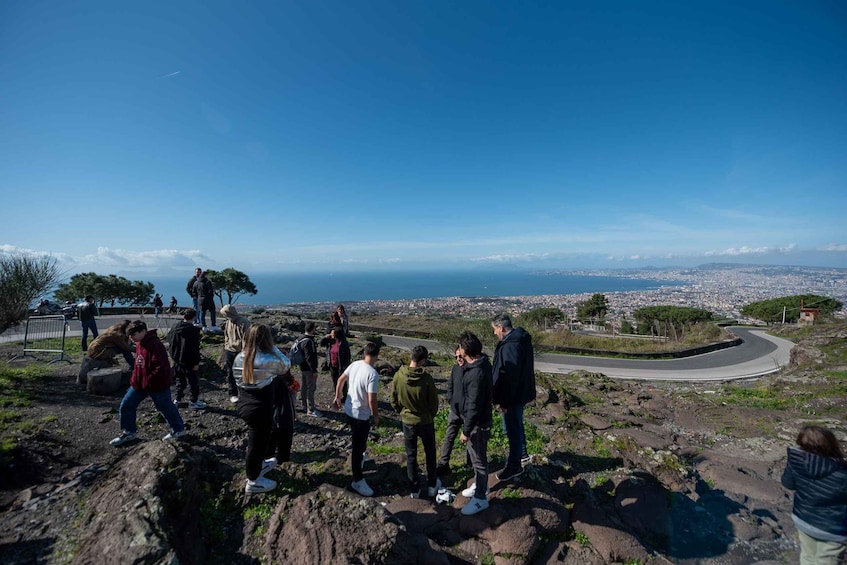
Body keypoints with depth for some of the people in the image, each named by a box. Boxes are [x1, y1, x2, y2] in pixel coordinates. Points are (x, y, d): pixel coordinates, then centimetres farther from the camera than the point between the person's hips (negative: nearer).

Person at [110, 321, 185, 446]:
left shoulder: (155, 345, -26)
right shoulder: (139, 344, 5)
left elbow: (161, 368, -29)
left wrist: (148, 383, -23)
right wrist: (134, 380, 12)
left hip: (157, 386, -9)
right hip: (139, 384, 9)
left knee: (166, 408, 7)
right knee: (125, 406, 12)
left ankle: (178, 429, 27)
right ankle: (128, 432, 31)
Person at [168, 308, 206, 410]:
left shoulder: (175, 328, -1)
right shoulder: (193, 330, -22)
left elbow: (169, 339, 17)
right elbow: (195, 348, -22)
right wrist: (196, 363, -16)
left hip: (177, 360, 7)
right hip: (189, 362, -7)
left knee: (180, 380, 22)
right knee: (194, 382, 7)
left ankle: (178, 399, 32)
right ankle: (193, 401, 13)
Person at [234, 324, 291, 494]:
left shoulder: (239, 358, -3)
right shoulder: (268, 360, -23)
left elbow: (239, 381, 7)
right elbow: (285, 366, -6)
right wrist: (273, 347, -4)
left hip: (244, 405, 8)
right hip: (260, 408, -7)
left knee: (258, 438, 28)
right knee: (258, 441, 10)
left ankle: (259, 464, 50)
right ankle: (253, 482, 27)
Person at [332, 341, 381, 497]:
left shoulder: (355, 364, -5)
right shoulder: (373, 374, -28)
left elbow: (340, 380, 7)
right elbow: (372, 400, -26)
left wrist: (337, 397, 21)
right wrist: (376, 417, -10)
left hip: (349, 410, 8)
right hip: (361, 415, -8)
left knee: (359, 442, 32)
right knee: (358, 447, 7)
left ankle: (360, 457, 56)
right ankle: (358, 481, 21)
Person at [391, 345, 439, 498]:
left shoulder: (398, 376, -16)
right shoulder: (427, 378, -23)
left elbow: (394, 401, -4)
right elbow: (434, 402, -11)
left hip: (407, 421, 2)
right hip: (426, 421, -2)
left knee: (411, 456, 17)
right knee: (430, 454, 20)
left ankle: (415, 489, 28)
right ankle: (432, 486, 32)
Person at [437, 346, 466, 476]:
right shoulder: (455, 368, -1)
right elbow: (450, 386, 11)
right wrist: (451, 401, 1)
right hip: (455, 410, 4)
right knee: (449, 437, 7)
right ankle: (443, 464, 15)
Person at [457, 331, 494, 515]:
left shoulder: (477, 373, -33)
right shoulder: (479, 363, -2)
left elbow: (474, 407, -28)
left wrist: (466, 431, -20)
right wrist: (463, 364, 8)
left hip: (478, 423, -10)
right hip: (475, 419, 10)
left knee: (478, 459, 8)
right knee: (475, 456, 26)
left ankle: (481, 498, 26)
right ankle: (480, 485, 45)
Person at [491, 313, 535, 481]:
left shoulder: (510, 345, -27)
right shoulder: (521, 338, 6)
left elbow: (509, 375, -28)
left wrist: (503, 400, -21)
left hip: (513, 394, -10)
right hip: (521, 391, 10)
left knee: (512, 429, 4)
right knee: (517, 425, 25)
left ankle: (514, 466, 18)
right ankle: (522, 454, 43)